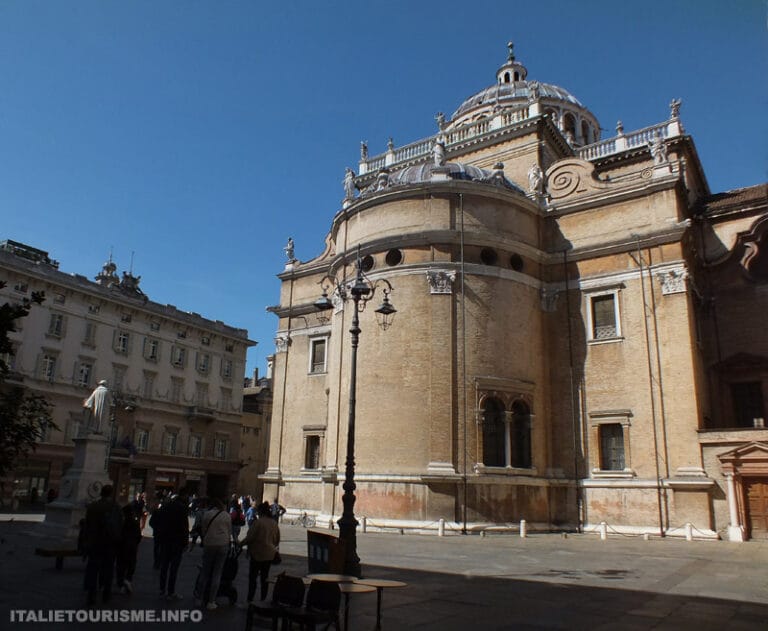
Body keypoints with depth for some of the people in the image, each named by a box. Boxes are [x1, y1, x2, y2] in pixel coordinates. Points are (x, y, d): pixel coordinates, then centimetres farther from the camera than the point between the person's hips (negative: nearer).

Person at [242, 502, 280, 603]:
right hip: (270, 554, 6)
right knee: (265, 577, 13)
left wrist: (241, 543, 1)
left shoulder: (258, 522, -15)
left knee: (252, 577, 3)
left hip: (258, 554, -6)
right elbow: (277, 540, 14)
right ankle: (263, 598, 15)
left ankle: (250, 598, 1)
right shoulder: (274, 523, 6)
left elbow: (250, 537, -14)